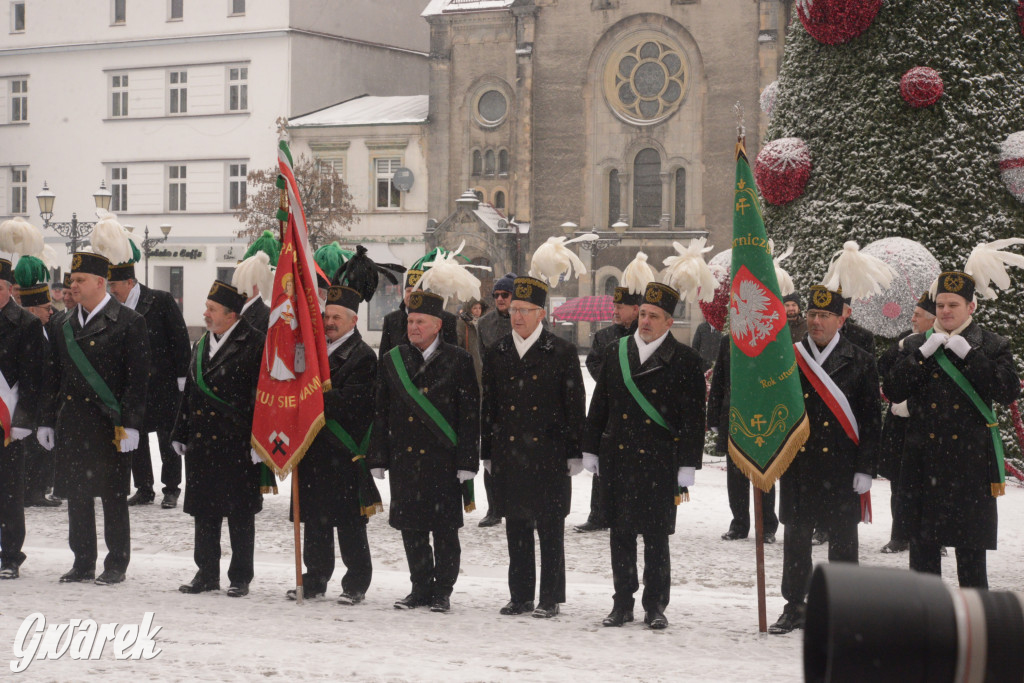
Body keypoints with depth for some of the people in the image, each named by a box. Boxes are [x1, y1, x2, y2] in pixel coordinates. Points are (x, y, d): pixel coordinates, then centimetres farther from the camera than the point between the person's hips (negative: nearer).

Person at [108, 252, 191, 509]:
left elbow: (180, 338, -7)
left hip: (164, 384, -5)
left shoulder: (161, 300, -7)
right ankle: (144, 489, 18)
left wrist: (182, 377, -10)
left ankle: (171, 489, 11)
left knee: (167, 438, 2)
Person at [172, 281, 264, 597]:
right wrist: (181, 435, 15)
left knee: (240, 514, 3)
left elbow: (260, 397, -11)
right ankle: (207, 574, 22)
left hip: (237, 446, -6)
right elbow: (190, 392, 18)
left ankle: (241, 577, 13)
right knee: (204, 512, 11)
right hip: (201, 443, 7)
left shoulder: (253, 344, -9)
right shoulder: (202, 344, 12)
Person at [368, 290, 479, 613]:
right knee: (411, 527, 7)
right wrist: (378, 459, 4)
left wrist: (466, 462, -8)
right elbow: (380, 413, 10)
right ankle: (421, 588, 19)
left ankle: (442, 591, 13)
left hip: (443, 459, -3)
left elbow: (470, 414, -2)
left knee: (445, 529, 1)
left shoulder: (458, 361, -1)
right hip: (404, 460, 3)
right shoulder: (392, 360, 9)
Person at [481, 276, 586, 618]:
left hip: (549, 457, -3)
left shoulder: (563, 352, 0)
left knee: (550, 531, 2)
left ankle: (550, 598, 10)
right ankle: (520, 596, 17)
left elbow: (576, 406, -1)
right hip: (509, 456, 3)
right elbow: (489, 407, 13)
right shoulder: (497, 354, 10)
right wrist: (488, 453, 10)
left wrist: (574, 454, -4)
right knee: (516, 529, 8)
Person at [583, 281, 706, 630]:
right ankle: (622, 604, 17)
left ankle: (655, 607, 13)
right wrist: (591, 450, 10)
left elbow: (693, 417, -4)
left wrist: (687, 465, -8)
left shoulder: (685, 360, -3)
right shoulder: (615, 352, 8)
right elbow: (599, 405, 13)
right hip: (617, 458, 3)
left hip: (659, 463, -3)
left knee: (656, 537, 2)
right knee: (620, 534, 8)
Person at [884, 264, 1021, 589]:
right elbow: (892, 392, 1)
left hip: (970, 463, -2)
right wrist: (923, 354, -10)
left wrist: (968, 354, -15)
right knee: (922, 546, 7)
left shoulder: (992, 346, 4)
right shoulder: (916, 345, 10)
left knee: (971, 550, 0)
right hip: (923, 462, 2)